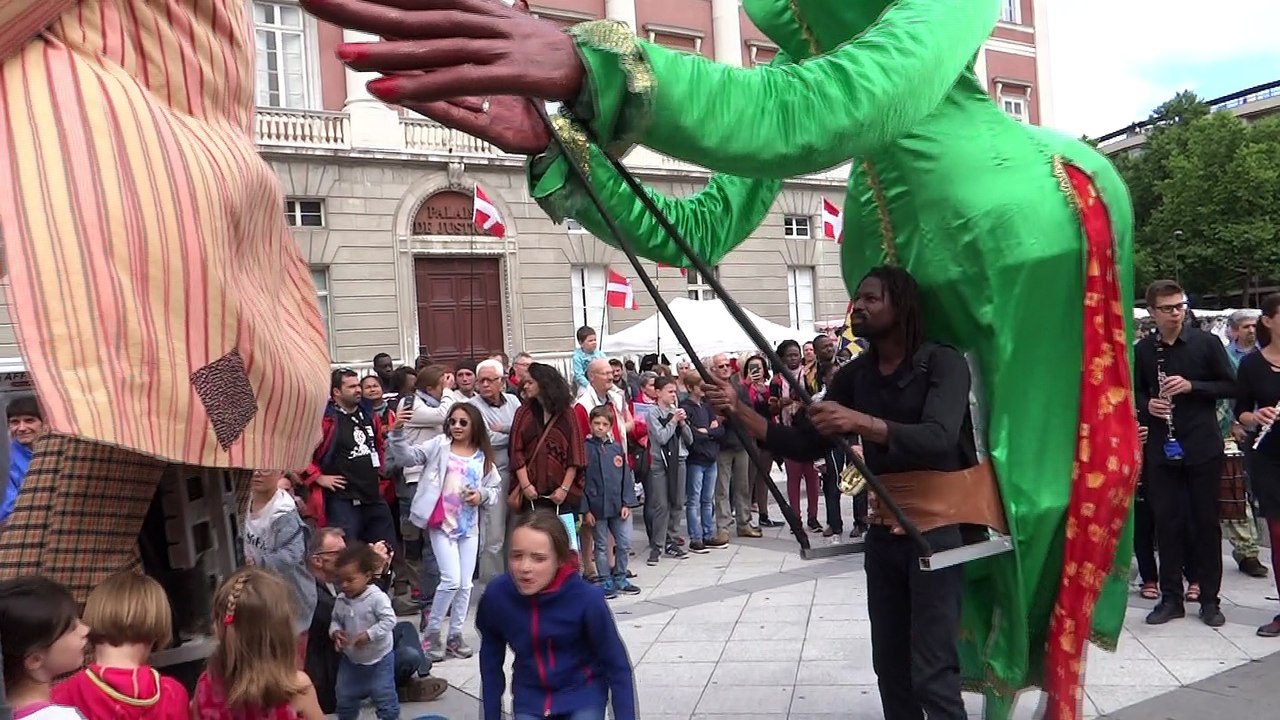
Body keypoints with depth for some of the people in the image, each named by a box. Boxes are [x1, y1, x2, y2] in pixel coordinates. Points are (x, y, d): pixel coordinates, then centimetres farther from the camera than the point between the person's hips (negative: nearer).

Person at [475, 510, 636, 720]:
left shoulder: (586, 599, -26)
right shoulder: (497, 595, -19)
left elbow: (617, 667, -13)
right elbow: (491, 662, 0)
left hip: (583, 694, -2)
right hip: (529, 698, 2)